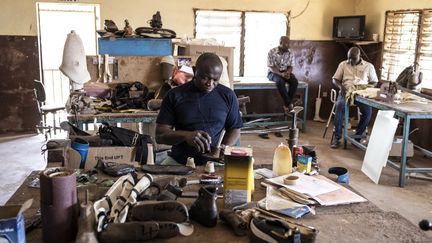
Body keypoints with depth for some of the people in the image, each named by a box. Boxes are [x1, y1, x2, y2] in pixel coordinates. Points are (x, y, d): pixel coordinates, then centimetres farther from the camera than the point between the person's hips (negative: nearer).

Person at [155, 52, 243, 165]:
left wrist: (224, 148, -6)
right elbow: (160, 135, -1)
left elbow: (235, 129, 15)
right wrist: (185, 135, -20)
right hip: (179, 162, 0)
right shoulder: (174, 95, 2)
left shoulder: (227, 96, 6)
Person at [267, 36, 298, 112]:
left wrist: (288, 72, -21)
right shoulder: (272, 52, -11)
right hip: (273, 72, -4)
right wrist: (281, 74, -29)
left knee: (294, 81, -27)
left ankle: (286, 104, -21)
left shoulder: (290, 54, 1)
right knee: (280, 81, -37)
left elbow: (290, 66, 3)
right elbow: (271, 67, -14)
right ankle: (289, 103, -28)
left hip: (285, 72, 4)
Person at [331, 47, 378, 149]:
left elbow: (374, 82, 12)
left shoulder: (368, 66, 10)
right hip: (346, 92, 0)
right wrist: (341, 86, -12)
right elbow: (335, 79, 11)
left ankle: (358, 136, -14)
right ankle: (337, 137, -26)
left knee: (368, 110, -31)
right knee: (340, 106, -34)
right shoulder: (343, 64, 12)